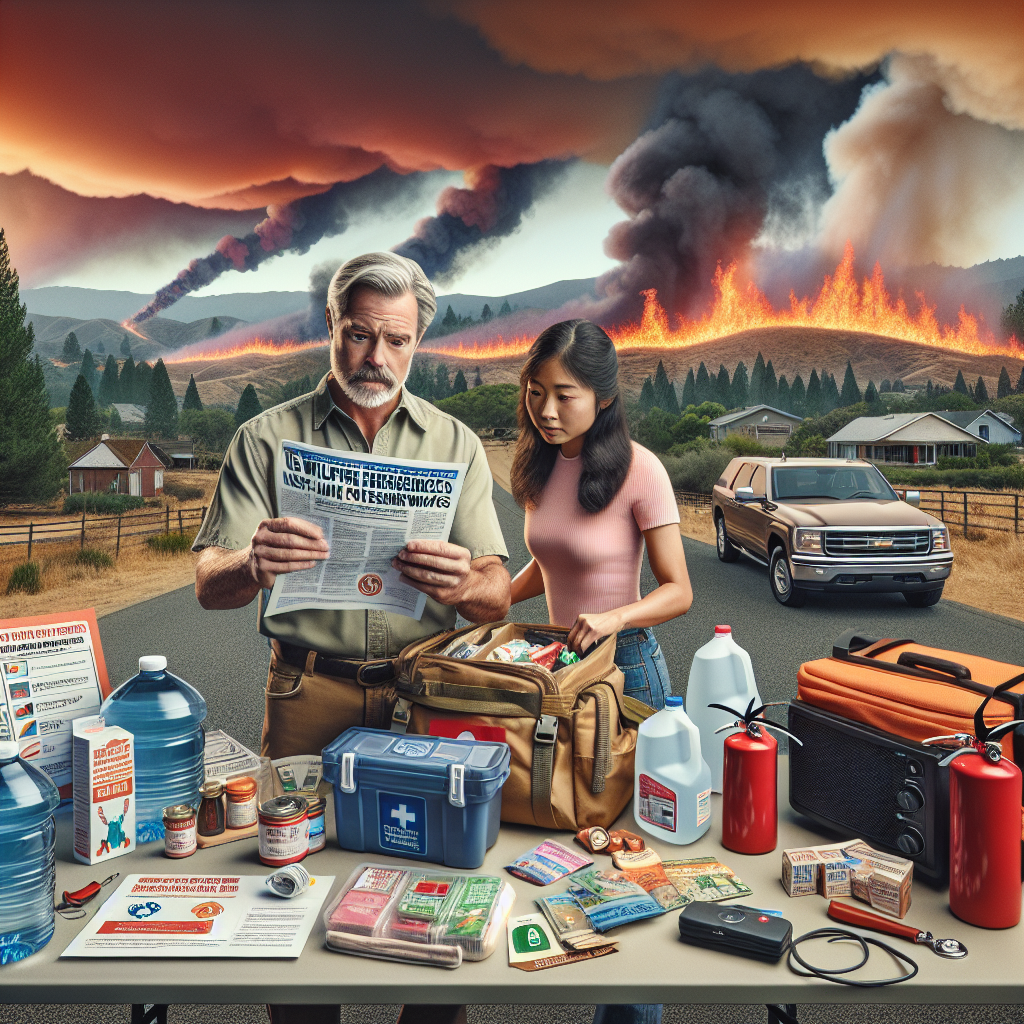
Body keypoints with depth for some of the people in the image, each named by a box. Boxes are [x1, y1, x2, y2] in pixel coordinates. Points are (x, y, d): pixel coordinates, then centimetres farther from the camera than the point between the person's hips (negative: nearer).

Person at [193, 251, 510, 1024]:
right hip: (310, 692, 0)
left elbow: (497, 596, -1)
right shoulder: (268, 438, 3)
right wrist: (254, 566, -27)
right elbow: (209, 585, -3)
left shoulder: (456, 443, 5)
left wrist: (459, 586, -25)